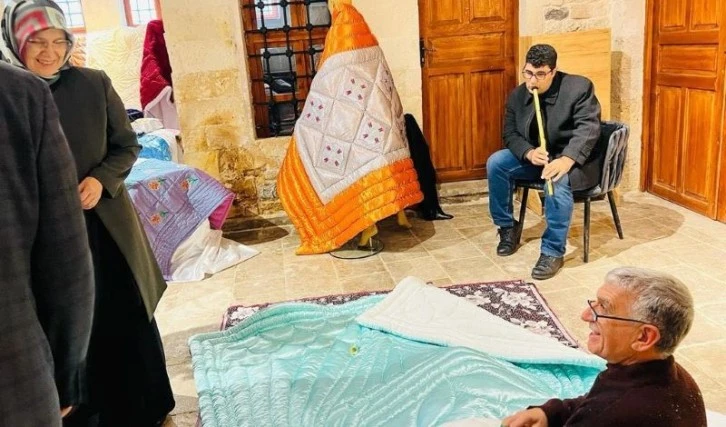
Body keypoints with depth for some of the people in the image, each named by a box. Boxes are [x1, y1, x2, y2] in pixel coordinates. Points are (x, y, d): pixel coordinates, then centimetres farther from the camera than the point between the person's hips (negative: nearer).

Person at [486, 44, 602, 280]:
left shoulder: (579, 87, -15)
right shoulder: (518, 95, 0)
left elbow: (588, 128, -24)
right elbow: (510, 133, -2)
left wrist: (566, 160, -41)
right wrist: (529, 153, -25)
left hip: (575, 159, -5)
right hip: (534, 157, 5)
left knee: (558, 180, -37)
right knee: (495, 163, -17)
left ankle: (553, 252, -25)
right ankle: (508, 227, 0)